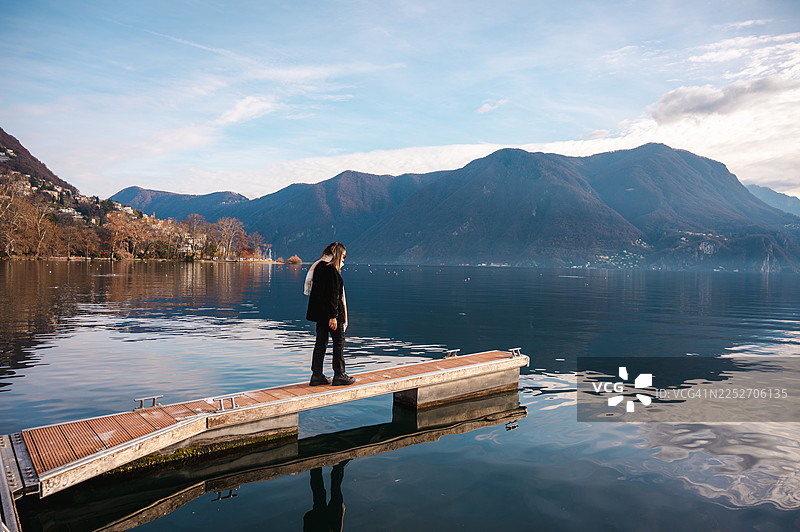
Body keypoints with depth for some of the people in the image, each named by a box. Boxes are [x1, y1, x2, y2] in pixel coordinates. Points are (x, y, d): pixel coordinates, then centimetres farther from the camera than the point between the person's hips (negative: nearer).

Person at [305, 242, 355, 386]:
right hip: (330, 312, -9)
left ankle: (317, 375, 14)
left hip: (320, 313, 9)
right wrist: (333, 316, -21)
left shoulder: (318, 266, 13)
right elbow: (332, 295, -21)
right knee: (339, 342, 1)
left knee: (321, 343, 11)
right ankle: (339, 375, 8)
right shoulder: (331, 269, -17)